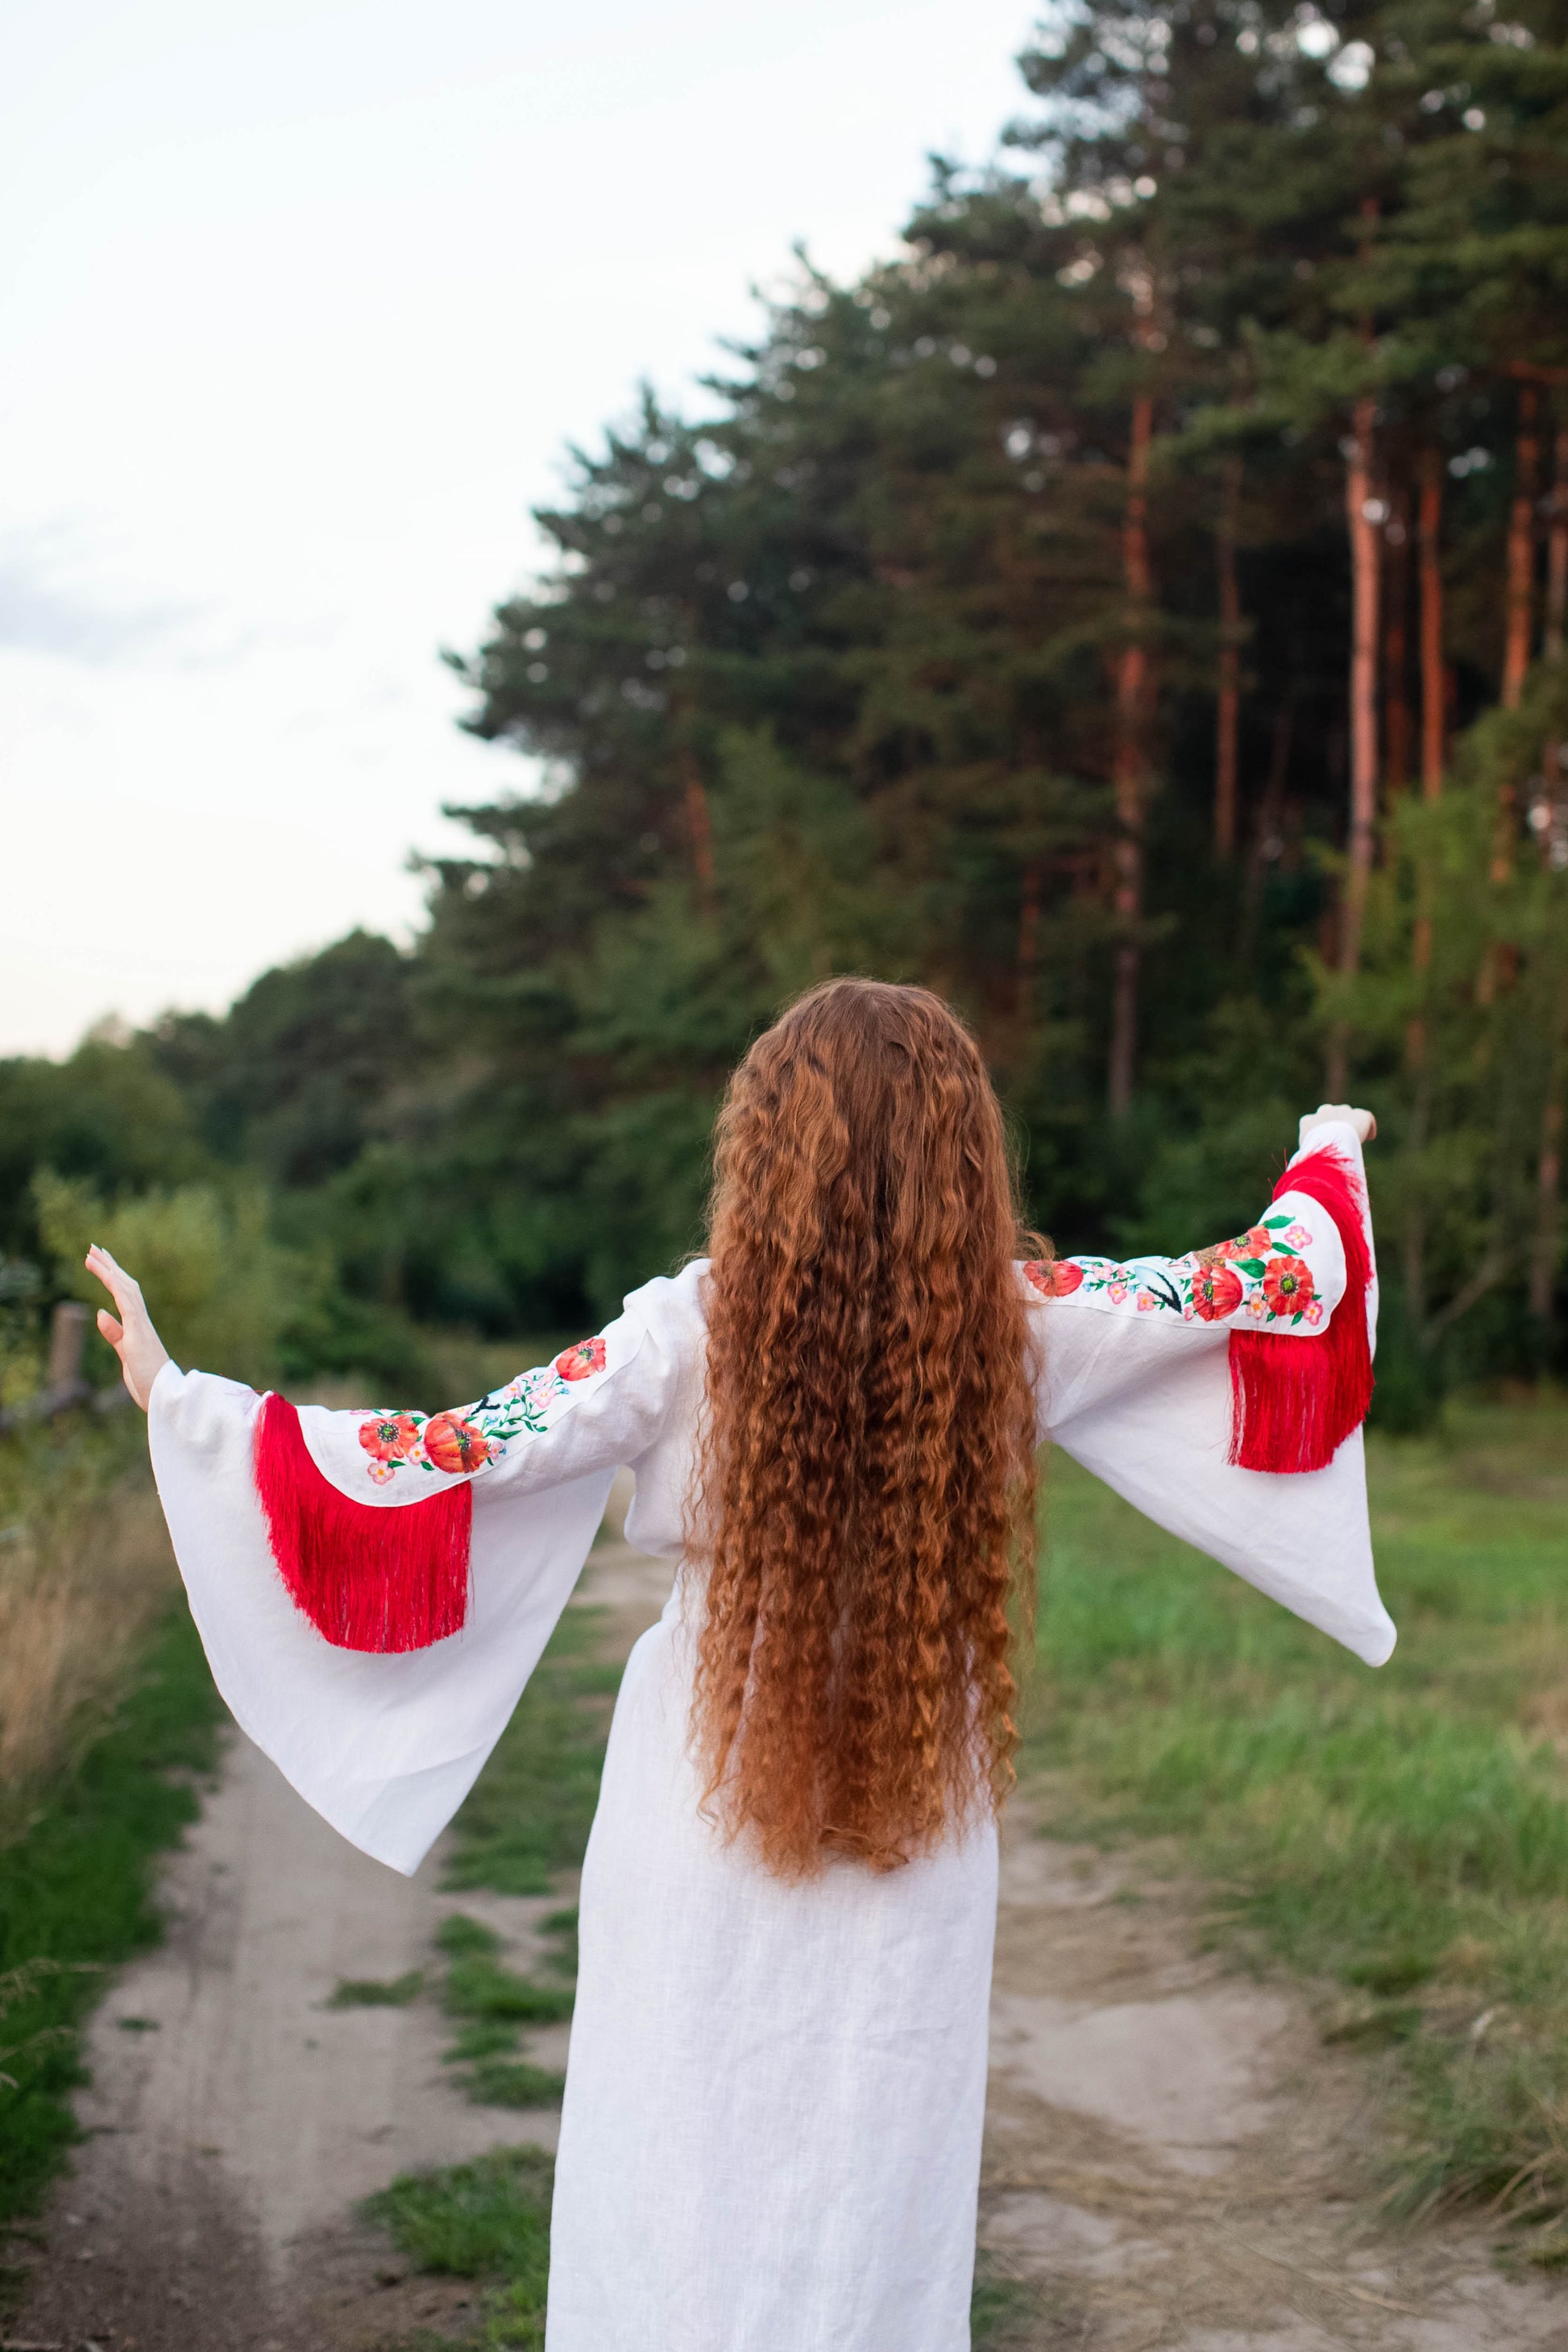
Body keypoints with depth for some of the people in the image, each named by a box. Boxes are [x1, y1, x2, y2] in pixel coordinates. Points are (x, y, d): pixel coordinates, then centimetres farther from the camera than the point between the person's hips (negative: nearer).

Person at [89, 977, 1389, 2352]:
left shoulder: (695, 1331, -15)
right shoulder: (1020, 1321, -7)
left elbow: (439, 1464, -17)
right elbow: (1279, 1279, 6)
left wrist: (180, 1395, -10)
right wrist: (1330, 1157, 26)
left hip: (715, 1844, -2)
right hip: (918, 1834, 2)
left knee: (684, 2202, 12)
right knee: (873, 2212, 15)